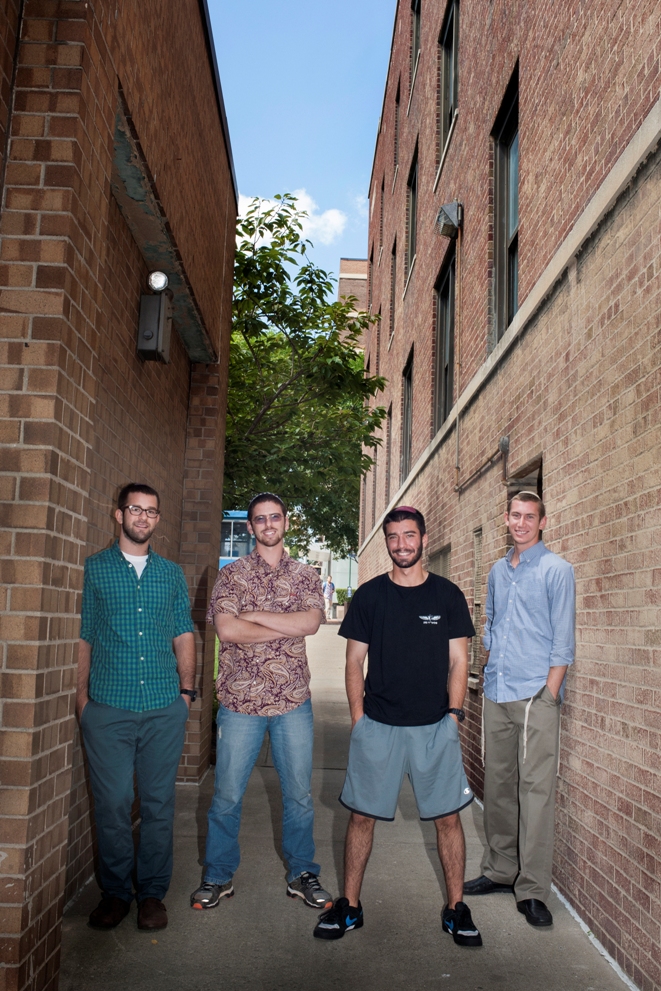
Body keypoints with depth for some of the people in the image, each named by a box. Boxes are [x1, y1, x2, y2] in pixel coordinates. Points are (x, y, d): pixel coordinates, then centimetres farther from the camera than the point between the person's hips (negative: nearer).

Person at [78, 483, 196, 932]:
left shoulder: (172, 573, 10)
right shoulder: (94, 569, 4)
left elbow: (184, 635, 13)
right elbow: (82, 636, 5)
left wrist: (187, 691, 6)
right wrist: (82, 694, -1)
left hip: (165, 708, 2)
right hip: (108, 708, -2)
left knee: (159, 803, 7)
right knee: (113, 803, 3)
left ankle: (152, 892, 22)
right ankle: (115, 891, 21)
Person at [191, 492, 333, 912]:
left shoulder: (306, 576, 8)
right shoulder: (232, 574, 3)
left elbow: (311, 622, -11)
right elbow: (227, 628, -13)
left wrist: (253, 614, -12)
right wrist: (288, 626, -10)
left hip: (293, 701, 2)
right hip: (241, 700, -1)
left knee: (299, 793, 9)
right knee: (227, 794, 5)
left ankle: (302, 874, 26)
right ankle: (219, 876, 23)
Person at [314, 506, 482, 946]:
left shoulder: (448, 595, 3)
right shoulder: (369, 595, 3)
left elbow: (458, 661, 5)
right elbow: (354, 661, 6)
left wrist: (454, 714, -3)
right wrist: (358, 717, -1)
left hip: (435, 727, 0)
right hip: (377, 725, 0)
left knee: (448, 816, 4)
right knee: (362, 814, 6)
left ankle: (456, 907, 21)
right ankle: (350, 905, 20)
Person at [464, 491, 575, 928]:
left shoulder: (556, 570, -4)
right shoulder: (497, 571, 15)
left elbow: (562, 638, -7)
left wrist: (550, 693, -13)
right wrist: (491, 667, 13)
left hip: (535, 695, -6)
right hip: (496, 694, 6)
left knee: (535, 788, -7)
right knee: (497, 784, 12)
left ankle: (533, 889, -1)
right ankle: (500, 870, 25)